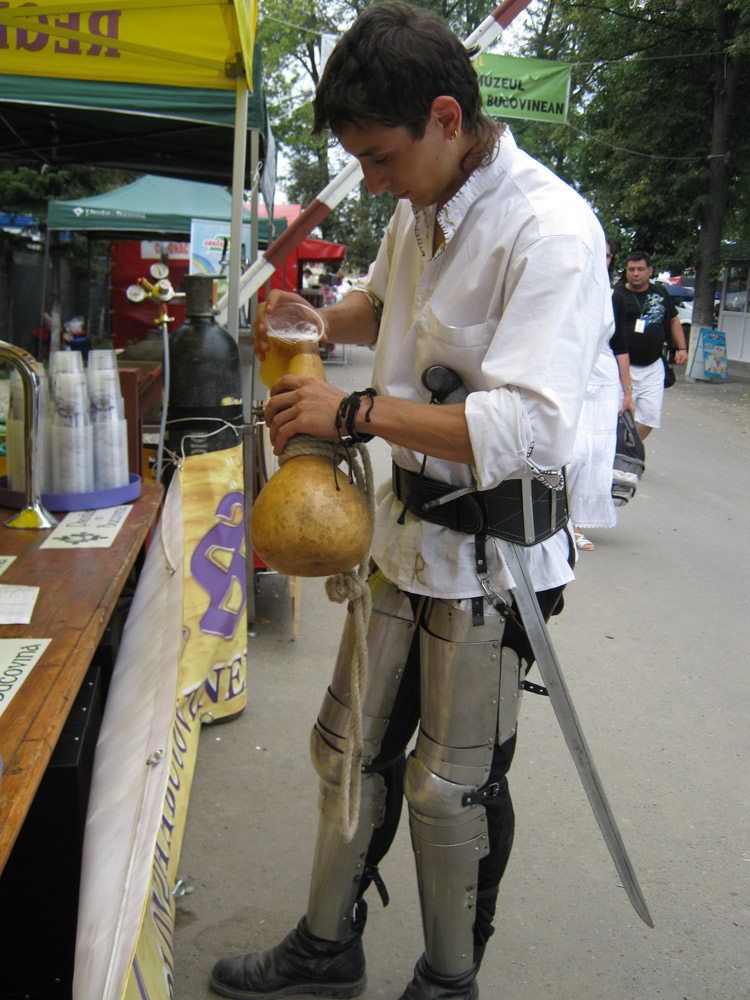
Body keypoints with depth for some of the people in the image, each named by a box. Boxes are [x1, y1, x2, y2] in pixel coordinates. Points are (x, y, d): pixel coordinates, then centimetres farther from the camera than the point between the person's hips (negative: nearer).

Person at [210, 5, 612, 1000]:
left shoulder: (550, 230, -22)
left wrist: (356, 412, -28)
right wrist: (315, 320, 5)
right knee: (352, 747, 17)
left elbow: (528, 429, -32)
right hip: (405, 526, 8)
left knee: (453, 787, 9)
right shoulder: (417, 209, 5)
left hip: (490, 550, -8)